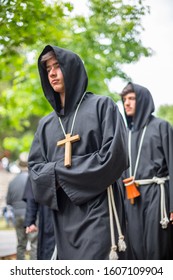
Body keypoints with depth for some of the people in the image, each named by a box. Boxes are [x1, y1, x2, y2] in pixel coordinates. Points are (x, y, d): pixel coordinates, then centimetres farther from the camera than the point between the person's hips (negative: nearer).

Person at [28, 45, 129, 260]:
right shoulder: (46, 124, 18)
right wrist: (53, 174, -12)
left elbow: (114, 155, -9)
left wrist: (60, 171, -6)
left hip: (97, 209, -5)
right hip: (63, 214, 5)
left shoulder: (101, 106, 3)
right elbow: (35, 167, 11)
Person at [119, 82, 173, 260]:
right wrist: (123, 202, 12)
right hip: (132, 196, 5)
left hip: (155, 193, -5)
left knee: (157, 248, -5)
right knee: (136, 249, 4)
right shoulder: (127, 133, 17)